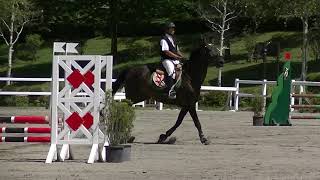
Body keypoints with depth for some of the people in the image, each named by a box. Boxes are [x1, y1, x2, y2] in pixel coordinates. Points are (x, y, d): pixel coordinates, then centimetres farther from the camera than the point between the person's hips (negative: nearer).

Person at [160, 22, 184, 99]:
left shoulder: (173, 39, 19)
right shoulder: (164, 40, -8)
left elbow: (177, 51, 21)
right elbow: (167, 52, -17)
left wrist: (182, 57, 3)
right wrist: (178, 57, -20)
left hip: (175, 60, 9)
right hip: (166, 60, -9)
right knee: (172, 72, -30)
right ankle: (170, 92, -34)